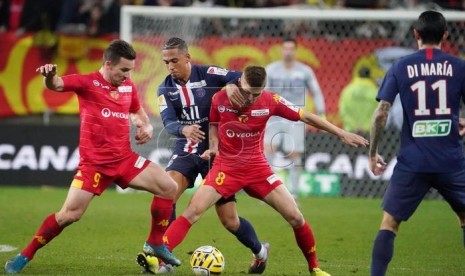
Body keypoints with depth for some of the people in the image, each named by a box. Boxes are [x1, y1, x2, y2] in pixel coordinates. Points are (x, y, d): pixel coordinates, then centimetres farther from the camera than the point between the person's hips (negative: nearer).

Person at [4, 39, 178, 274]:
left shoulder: (128, 87, 9)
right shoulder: (87, 83, -8)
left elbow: (138, 112, 29)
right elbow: (55, 85, -24)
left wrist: (146, 127, 6)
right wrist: (49, 76, -48)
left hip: (125, 158, 6)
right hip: (94, 162, -5)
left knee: (168, 187, -4)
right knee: (70, 214, -12)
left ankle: (155, 244, 12)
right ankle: (25, 256, 3)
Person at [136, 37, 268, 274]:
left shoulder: (208, 75, -9)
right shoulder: (165, 88, -2)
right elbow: (169, 123, -16)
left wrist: (231, 85, -43)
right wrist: (184, 130, -39)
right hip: (186, 151, 2)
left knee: (229, 220, 1)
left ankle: (260, 251, 30)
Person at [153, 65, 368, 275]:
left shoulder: (270, 101, -12)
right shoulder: (220, 99, -13)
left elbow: (306, 117, -4)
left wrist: (342, 134, -2)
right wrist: (213, 147, -10)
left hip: (257, 167, 1)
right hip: (225, 167, -1)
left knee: (295, 217, -4)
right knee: (193, 212, -18)